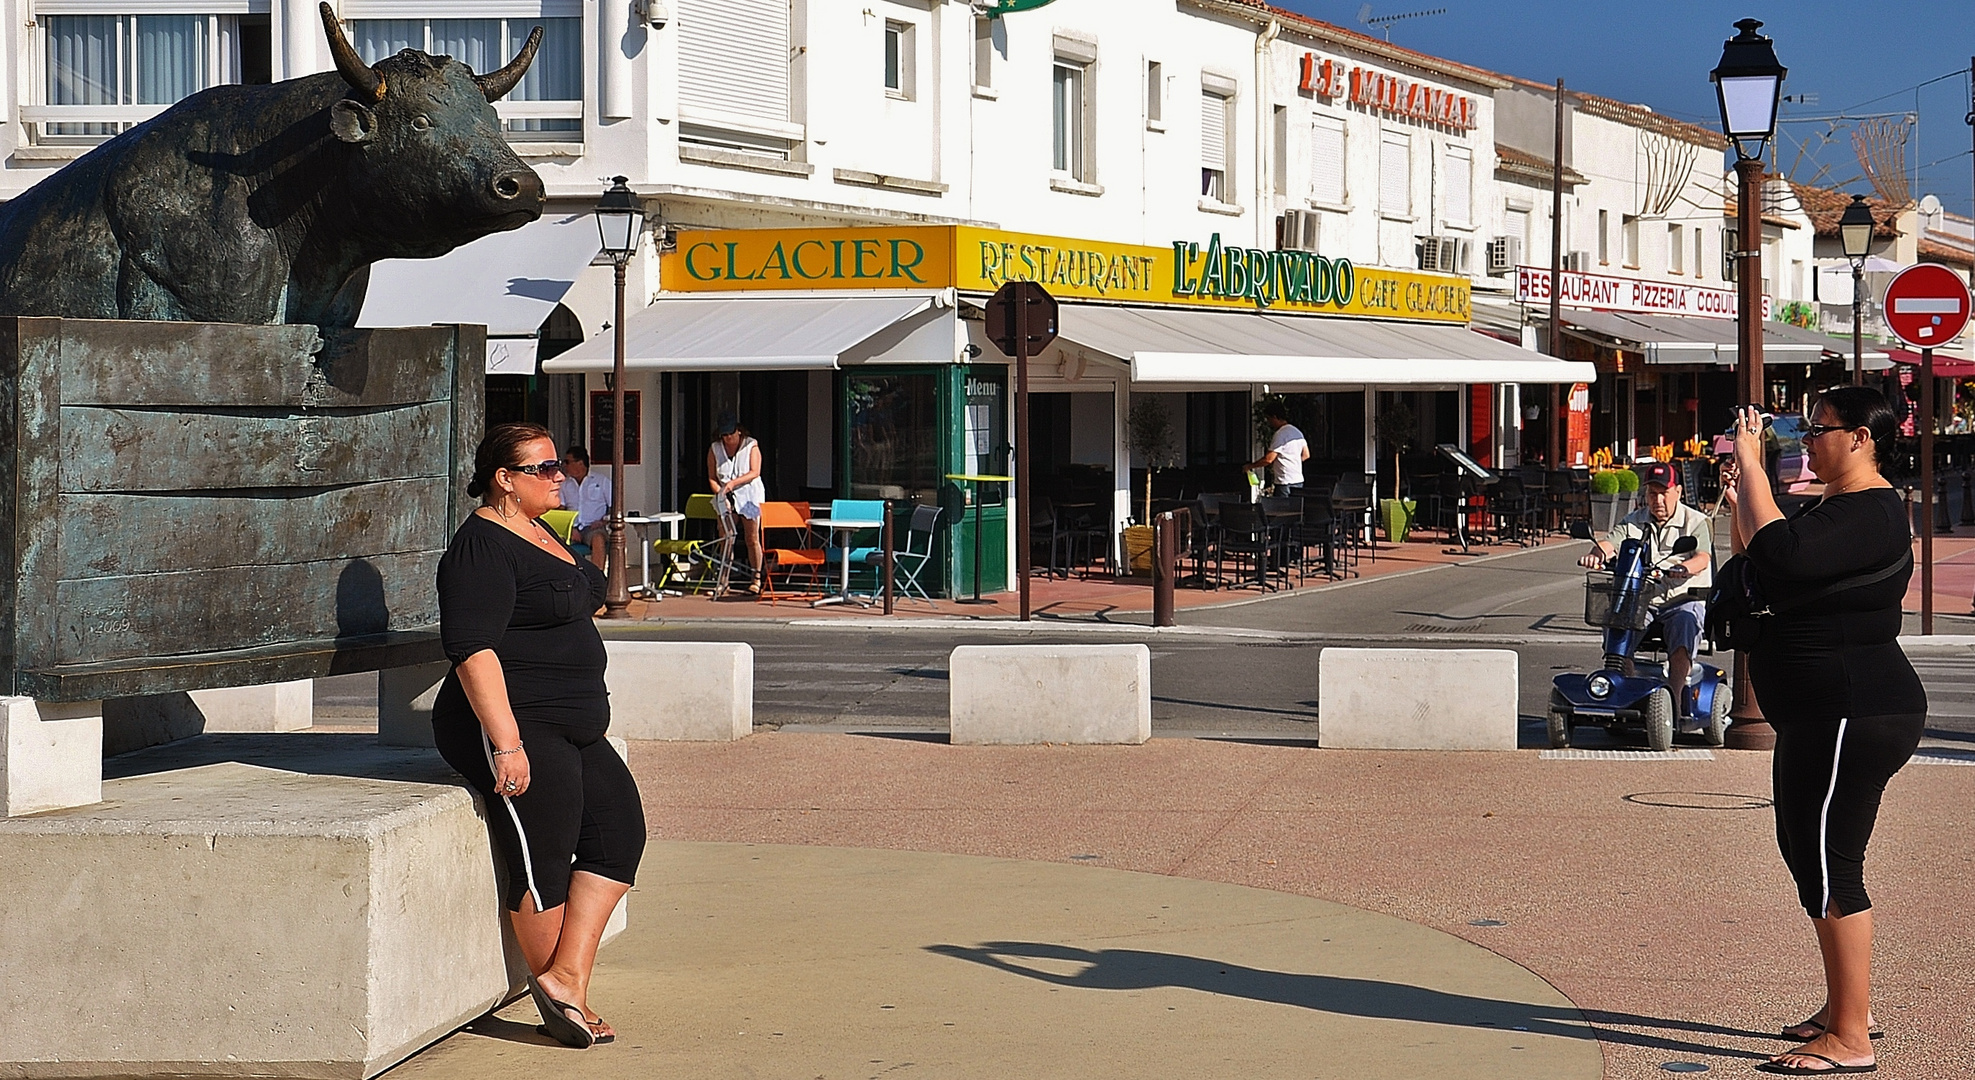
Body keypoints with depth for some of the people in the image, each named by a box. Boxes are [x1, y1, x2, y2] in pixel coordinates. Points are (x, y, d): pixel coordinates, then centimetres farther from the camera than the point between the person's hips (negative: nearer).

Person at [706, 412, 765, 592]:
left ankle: (756, 578, 4)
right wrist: (720, 493, -14)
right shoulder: (715, 449, 3)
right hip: (725, 498, 2)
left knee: (752, 539, -3)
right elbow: (712, 478, 4)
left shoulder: (751, 446, -4)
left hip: (749, 496, -2)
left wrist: (734, 482, -25)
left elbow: (755, 472, -13)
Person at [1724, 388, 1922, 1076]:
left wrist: (1750, 464, -23)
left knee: (1829, 865, -9)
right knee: (1805, 850, 19)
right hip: (1819, 719, 12)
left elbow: (1782, 554, -32)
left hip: (1853, 719, -12)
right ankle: (1846, 1008, 31)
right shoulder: (1837, 508, 17)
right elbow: (1756, 556, 25)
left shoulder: (1870, 515, -18)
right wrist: (1740, 487, 14)